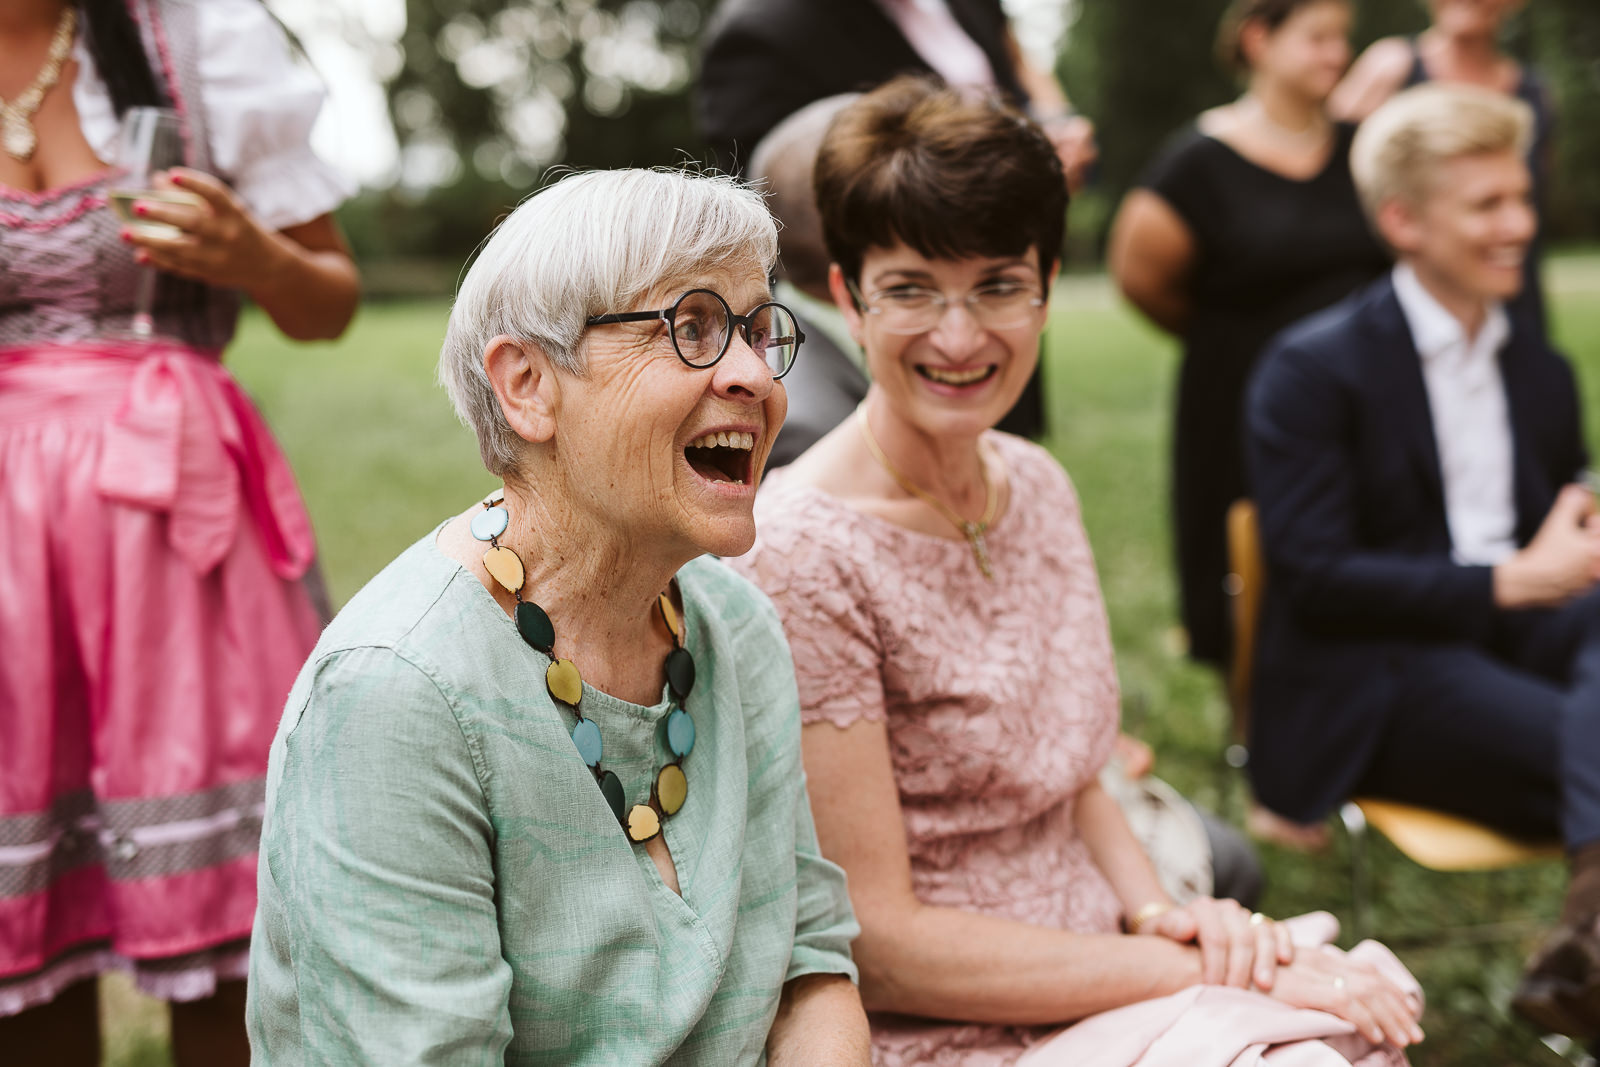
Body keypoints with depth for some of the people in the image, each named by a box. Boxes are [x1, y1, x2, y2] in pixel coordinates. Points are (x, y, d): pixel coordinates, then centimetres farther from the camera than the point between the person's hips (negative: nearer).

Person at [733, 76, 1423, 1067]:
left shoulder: (1038, 483, 5)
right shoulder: (803, 556, -18)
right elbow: (876, 949, -16)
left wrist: (1158, 910, -5)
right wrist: (1200, 970, -16)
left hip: (1095, 983, 7)